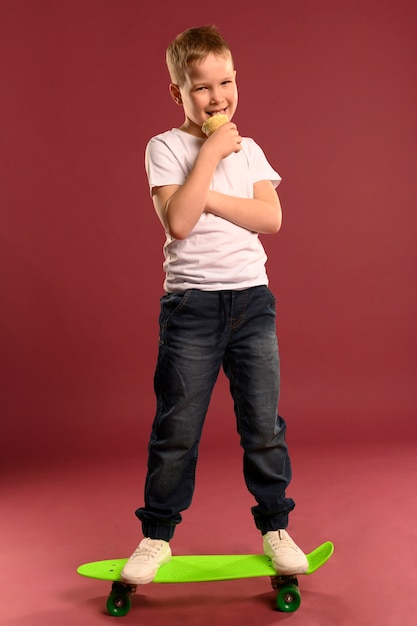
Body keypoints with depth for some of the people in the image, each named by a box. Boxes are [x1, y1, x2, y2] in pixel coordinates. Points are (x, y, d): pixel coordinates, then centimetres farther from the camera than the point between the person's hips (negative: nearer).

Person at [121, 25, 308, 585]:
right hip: (191, 303, -3)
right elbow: (179, 222, -16)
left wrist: (207, 198, -13)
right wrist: (211, 152, -14)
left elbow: (271, 217, -4)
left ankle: (275, 528, 22)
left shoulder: (249, 150, 11)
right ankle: (157, 536, 18)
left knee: (264, 424, 7)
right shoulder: (166, 147, -1)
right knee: (176, 429, 2)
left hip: (251, 299, 3)